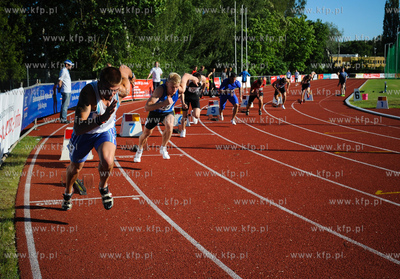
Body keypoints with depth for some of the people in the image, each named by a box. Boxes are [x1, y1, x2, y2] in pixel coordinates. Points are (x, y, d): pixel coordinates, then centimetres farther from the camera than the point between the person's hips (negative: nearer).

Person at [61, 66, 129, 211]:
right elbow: (78, 128, -45)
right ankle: (68, 192, 52)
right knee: (75, 166, 18)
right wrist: (101, 118, -56)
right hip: (84, 132, -1)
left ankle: (103, 187, 7)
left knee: (107, 161, -27)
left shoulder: (122, 91, -24)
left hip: (106, 130, 2)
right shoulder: (88, 93, -38)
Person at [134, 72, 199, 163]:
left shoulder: (180, 90, -32)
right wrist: (164, 103, -65)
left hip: (168, 112, 1)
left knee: (169, 126, -30)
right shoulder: (160, 90, -43)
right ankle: (139, 149, 46)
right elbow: (147, 107, -53)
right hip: (155, 112, -1)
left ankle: (163, 148, -4)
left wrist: (193, 78, 12)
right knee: (146, 133, 13)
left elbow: (186, 76, -10)